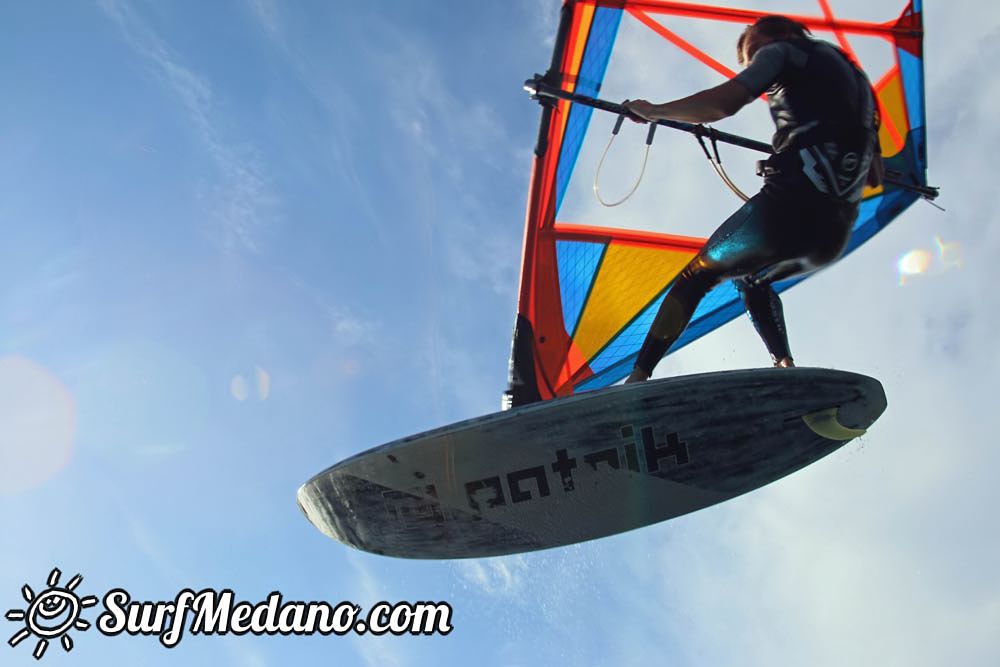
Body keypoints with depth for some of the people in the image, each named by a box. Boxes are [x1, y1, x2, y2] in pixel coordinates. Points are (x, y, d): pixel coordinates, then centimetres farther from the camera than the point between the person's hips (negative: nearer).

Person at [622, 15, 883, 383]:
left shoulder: (779, 50, 9)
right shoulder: (852, 73, 30)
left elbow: (724, 101, -10)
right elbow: (874, 176, 28)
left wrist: (652, 111, 2)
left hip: (790, 205, -7)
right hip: (836, 235, 7)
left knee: (697, 275, 9)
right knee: (751, 278, 31)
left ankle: (636, 381, 2)